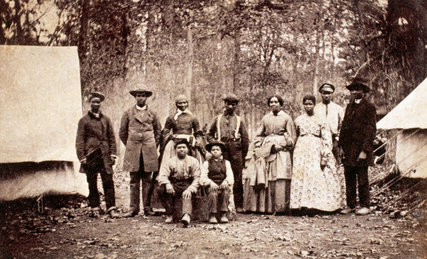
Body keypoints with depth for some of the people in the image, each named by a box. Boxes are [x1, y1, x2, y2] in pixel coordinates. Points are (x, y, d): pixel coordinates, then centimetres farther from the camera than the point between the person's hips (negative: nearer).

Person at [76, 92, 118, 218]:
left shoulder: (106, 119, 14)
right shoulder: (84, 120, 5)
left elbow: (112, 138, 14)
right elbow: (80, 140, 2)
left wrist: (113, 154, 5)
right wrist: (82, 157, -6)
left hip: (105, 156, 2)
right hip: (90, 156, -2)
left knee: (109, 182, -4)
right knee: (92, 184, 4)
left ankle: (111, 208, -2)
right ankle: (95, 208, 13)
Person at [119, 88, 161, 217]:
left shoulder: (152, 114, 10)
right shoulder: (128, 113, 8)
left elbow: (158, 131, 18)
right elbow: (122, 132, 14)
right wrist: (129, 146, 12)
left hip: (149, 151, 0)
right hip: (133, 151, 0)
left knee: (147, 180, 1)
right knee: (134, 181, 0)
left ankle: (147, 208, 6)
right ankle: (134, 208, 3)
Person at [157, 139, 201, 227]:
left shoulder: (193, 161, 9)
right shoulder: (169, 162, 12)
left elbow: (197, 178, -1)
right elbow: (162, 176, -2)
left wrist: (190, 189, -21)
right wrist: (167, 184, -27)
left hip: (187, 186, -2)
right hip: (173, 186, 2)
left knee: (187, 196, -36)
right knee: (161, 189, -28)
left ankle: (186, 216, -59)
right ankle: (169, 214, -19)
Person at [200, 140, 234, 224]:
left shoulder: (226, 163, 20)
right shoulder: (206, 163, 15)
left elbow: (230, 177, 7)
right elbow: (203, 178, 3)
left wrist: (225, 182, -15)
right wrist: (210, 183, -17)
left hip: (223, 185, 1)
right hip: (211, 186, -1)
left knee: (226, 187, -32)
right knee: (213, 189, -35)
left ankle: (223, 215, -32)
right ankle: (212, 216, -32)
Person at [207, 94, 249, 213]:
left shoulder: (239, 120, 11)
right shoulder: (218, 119, 13)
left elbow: (245, 139, 11)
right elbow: (209, 134, 18)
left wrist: (243, 157, 7)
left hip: (236, 150, -1)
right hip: (221, 149, 1)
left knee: (237, 178, -1)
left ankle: (238, 205, 3)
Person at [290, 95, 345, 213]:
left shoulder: (320, 120, 6)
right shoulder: (298, 120, 12)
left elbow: (327, 139, 1)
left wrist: (325, 156, -9)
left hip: (316, 150, -1)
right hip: (302, 149, 1)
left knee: (317, 175, -10)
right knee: (301, 173, -8)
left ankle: (316, 205, -5)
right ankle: (303, 205, -7)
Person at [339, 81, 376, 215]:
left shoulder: (369, 107, -3)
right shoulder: (349, 106, 17)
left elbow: (371, 129, -8)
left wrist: (365, 150, -14)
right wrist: (341, 146, 10)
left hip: (361, 149, -6)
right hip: (348, 150, 6)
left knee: (362, 178, -1)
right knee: (349, 178, 8)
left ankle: (365, 206, 9)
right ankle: (350, 205, 15)